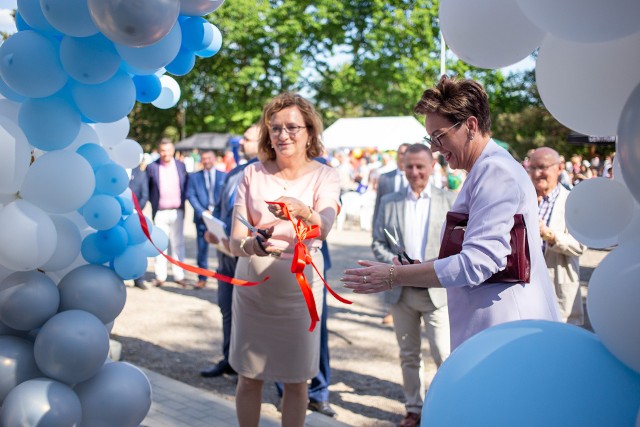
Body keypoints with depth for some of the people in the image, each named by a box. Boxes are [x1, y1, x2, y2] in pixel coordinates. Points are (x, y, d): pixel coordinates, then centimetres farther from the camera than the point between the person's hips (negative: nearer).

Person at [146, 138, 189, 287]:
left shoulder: (181, 165, 6)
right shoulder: (152, 167, 0)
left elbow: (186, 185, 12)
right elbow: (148, 188, 6)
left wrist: (183, 201, 2)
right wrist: (153, 202, -1)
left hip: (177, 211, 2)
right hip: (160, 212, -1)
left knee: (178, 244, 5)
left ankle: (179, 275, 11)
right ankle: (160, 276, 9)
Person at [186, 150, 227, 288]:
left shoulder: (224, 176, 10)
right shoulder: (194, 176, 11)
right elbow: (190, 195, 2)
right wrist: (202, 212, -10)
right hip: (202, 216, 1)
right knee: (202, 249, 1)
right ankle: (202, 278, 9)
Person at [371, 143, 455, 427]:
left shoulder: (450, 200, 2)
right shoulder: (389, 202, 8)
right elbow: (377, 243, 8)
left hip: (437, 289, -3)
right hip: (401, 291, 3)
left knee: (444, 356, -4)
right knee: (408, 355, 12)